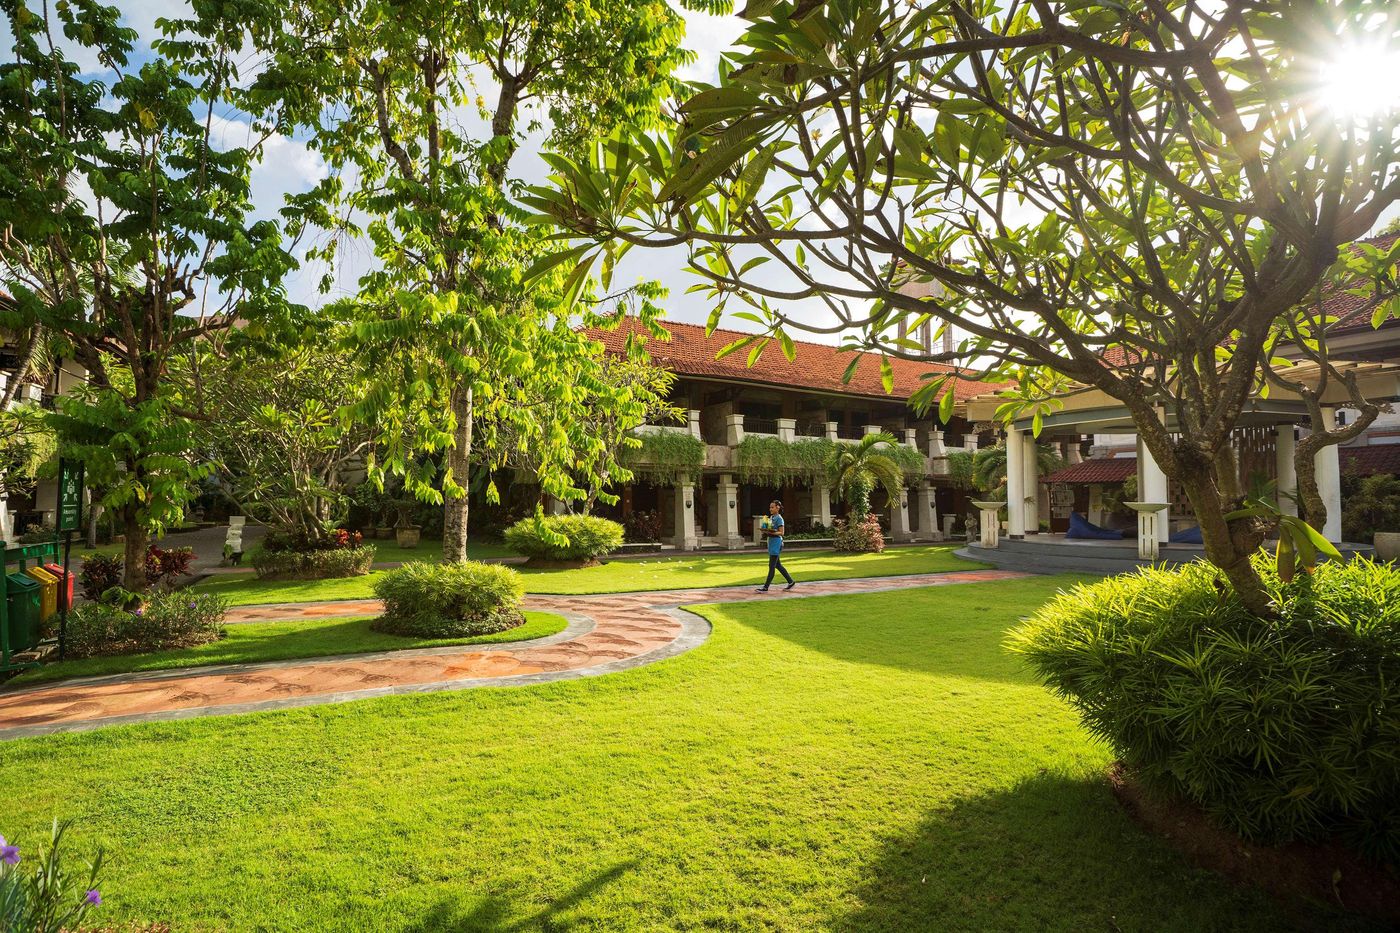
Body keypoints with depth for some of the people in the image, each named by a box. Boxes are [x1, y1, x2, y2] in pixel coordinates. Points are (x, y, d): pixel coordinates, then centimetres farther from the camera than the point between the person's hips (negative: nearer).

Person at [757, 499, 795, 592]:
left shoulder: (779, 518, -11)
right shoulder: (771, 517, 14)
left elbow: (781, 532, -13)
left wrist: (772, 532, -28)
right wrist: (765, 531, 0)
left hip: (776, 542, -9)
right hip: (771, 541, 9)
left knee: (771, 566, -6)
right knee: (777, 565, 13)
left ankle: (766, 587, -4)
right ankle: (791, 582, 23)